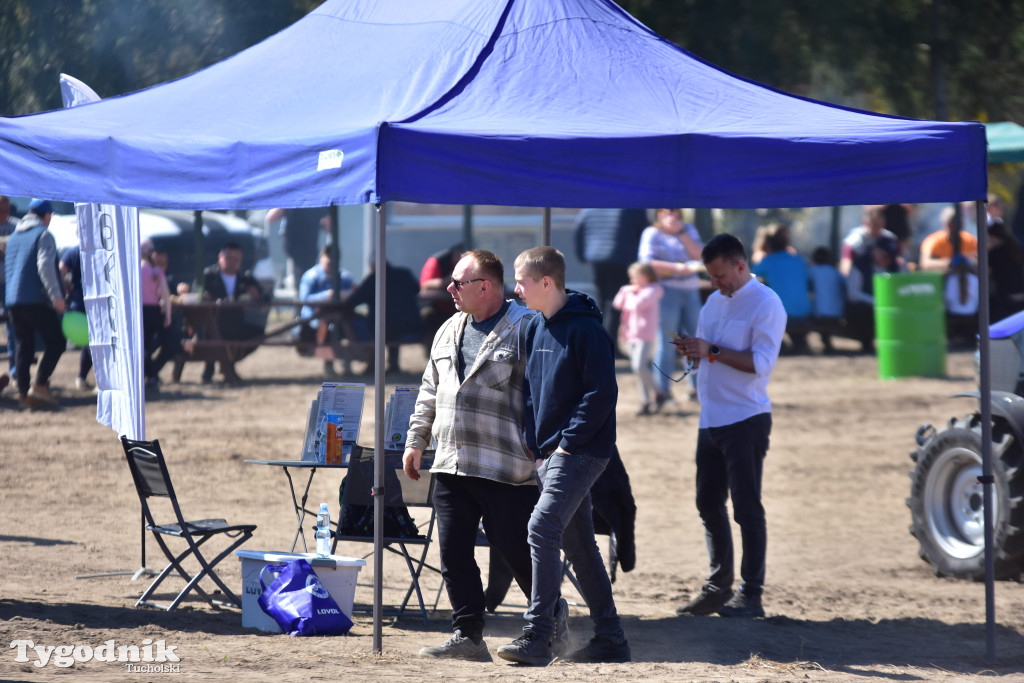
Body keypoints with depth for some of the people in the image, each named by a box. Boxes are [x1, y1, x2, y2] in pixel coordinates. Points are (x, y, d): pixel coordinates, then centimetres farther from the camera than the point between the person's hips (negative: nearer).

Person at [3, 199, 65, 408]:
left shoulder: (13, 237, 19)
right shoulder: (43, 235, -4)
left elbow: (7, 269, 26)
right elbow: (45, 266, -18)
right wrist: (56, 295, -22)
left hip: (13, 302, 7)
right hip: (36, 300, -7)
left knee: (24, 346, 11)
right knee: (56, 342, -1)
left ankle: (23, 391, 5)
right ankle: (39, 385, -15)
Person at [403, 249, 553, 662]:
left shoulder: (524, 328, -7)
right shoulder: (449, 331, 17)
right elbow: (430, 392, 24)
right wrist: (416, 441, 21)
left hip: (506, 469, -7)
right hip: (451, 466, 7)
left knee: (515, 550, -1)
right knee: (454, 552, 2)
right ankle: (468, 636, 8)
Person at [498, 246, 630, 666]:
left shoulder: (585, 329, -13)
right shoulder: (536, 328, 12)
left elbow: (602, 394, -17)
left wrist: (566, 444, -16)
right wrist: (536, 445, 10)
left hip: (581, 452, -9)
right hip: (549, 453, 9)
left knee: (543, 527, -19)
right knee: (577, 543, 11)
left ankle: (536, 638, -21)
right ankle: (609, 640, 18)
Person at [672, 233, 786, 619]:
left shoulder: (766, 304, -10)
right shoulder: (714, 302, 15)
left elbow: (762, 362, -19)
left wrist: (712, 351, -22)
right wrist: (692, 352, 0)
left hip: (746, 420, -8)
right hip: (710, 420, 8)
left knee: (747, 508, -6)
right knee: (709, 504, 11)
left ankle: (751, 595, -3)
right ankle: (718, 587, 21)